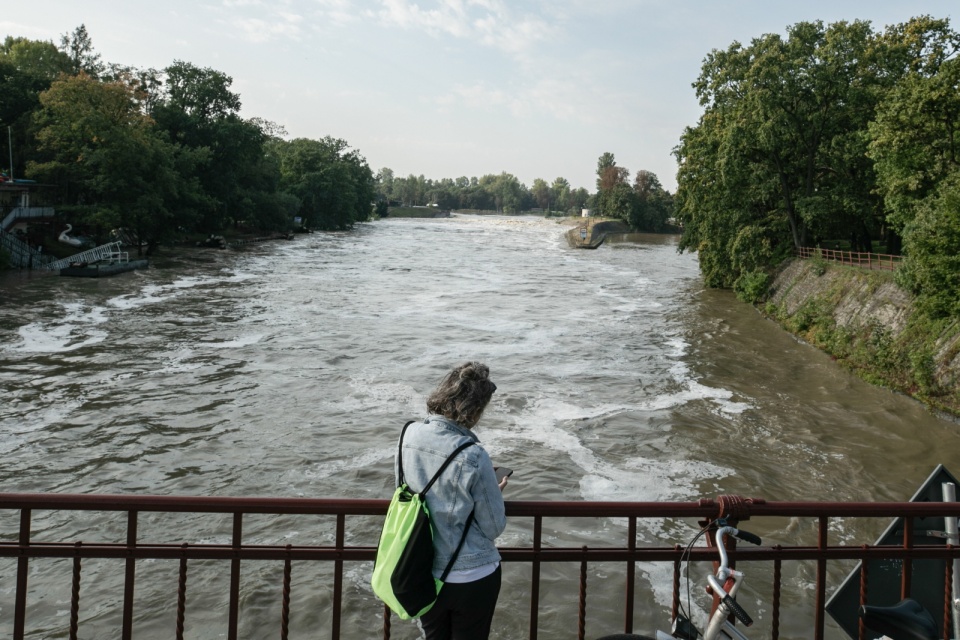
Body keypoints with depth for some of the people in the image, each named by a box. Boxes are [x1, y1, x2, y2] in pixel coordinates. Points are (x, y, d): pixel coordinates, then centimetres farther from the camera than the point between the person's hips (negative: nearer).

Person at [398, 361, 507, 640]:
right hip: (471, 578, -4)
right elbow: (493, 527, -16)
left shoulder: (409, 435, -11)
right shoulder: (473, 457, -26)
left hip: (422, 574, 4)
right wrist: (495, 493, 5)